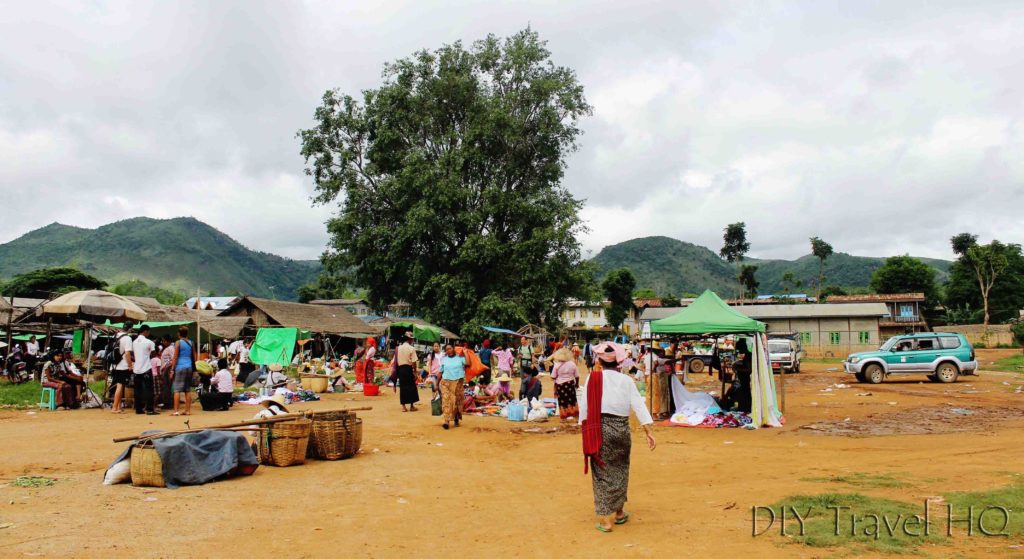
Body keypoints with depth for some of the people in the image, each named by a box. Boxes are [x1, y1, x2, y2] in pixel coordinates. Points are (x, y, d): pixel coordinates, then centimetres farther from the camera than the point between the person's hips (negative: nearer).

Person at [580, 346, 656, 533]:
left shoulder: (593, 379, -3)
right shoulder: (626, 381, 1)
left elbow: (584, 406, -5)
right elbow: (639, 406, -2)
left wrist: (585, 429, 3)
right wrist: (649, 432, -2)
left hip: (600, 429, -2)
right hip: (621, 428, 2)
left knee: (602, 472, 5)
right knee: (620, 470, 18)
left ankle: (605, 519, 6)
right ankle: (618, 513, 30)